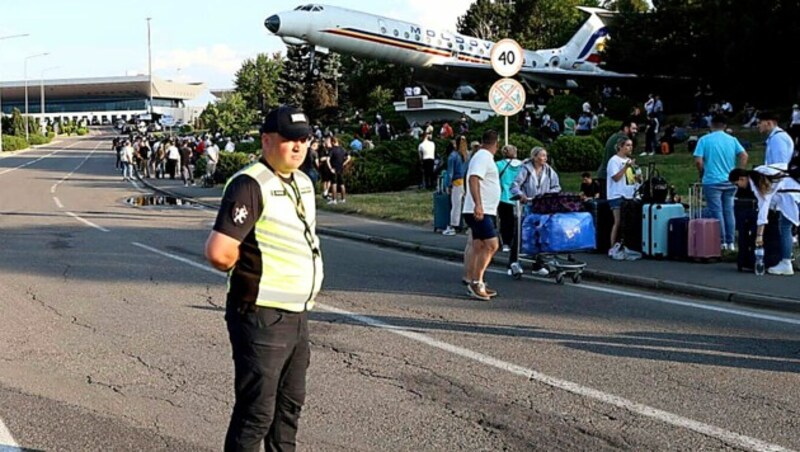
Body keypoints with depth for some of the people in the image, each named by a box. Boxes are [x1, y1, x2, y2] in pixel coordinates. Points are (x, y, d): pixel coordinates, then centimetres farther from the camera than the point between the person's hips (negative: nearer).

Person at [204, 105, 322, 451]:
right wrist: (249, 269, -8)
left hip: (297, 315, 9)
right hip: (262, 317, -9)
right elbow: (219, 253, -27)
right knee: (257, 412, -3)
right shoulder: (250, 185, -18)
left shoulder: (303, 183, 11)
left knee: (290, 403, 20)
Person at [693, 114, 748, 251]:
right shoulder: (732, 140, 5)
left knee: (717, 212, 1)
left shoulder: (704, 140, -4)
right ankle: (730, 242, 10)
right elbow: (744, 155, -4)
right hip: (730, 182, 4)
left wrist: (702, 175, 4)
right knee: (729, 211, 10)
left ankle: (721, 242, 0)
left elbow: (698, 161, -12)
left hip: (712, 181, -3)